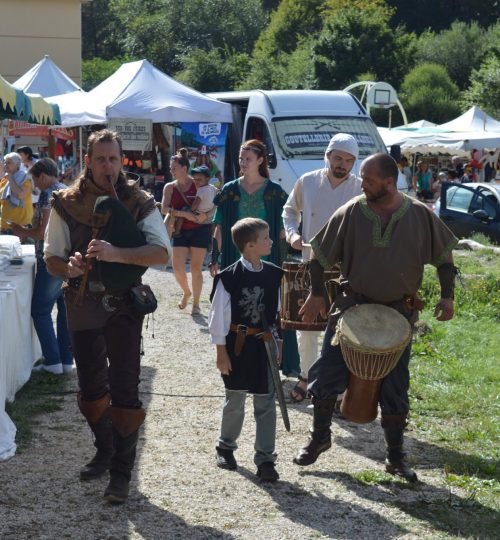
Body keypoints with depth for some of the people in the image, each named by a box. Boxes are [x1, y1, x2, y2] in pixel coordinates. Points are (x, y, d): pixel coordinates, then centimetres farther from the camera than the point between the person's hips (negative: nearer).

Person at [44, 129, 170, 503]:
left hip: (124, 307, -2)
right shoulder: (66, 204, -1)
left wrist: (116, 254, -31)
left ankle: (121, 472, 6)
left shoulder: (139, 203, -5)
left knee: (124, 390, -3)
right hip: (82, 306, 2)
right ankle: (105, 451, 36)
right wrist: (69, 268, -23)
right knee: (91, 387, 13)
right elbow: (52, 259, 1)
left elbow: (162, 253, -16)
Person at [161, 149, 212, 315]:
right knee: (177, 267, -5)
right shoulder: (170, 187, 3)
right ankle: (186, 292, 25)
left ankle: (196, 303, 12)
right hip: (180, 231, 2)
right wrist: (185, 214, -23)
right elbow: (164, 209, -10)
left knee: (196, 268, 1)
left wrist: (205, 214, -16)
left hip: (199, 230, -2)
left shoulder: (197, 185, -3)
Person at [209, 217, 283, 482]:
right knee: (234, 401, 12)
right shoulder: (230, 276, -14)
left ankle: (265, 458, 9)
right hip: (237, 345, -3)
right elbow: (219, 316, -9)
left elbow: (277, 312, 10)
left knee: (266, 403, 3)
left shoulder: (273, 274, 0)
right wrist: (221, 351, -7)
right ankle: (225, 447, 33)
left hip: (264, 346, 3)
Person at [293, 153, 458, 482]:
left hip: (398, 312, 0)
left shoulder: (420, 216, -7)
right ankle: (319, 437, 23)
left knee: (396, 387, 6)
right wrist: (316, 294, -5)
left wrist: (448, 296, -4)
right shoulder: (351, 213, -8)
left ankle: (396, 457, 20)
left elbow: (444, 257, 4)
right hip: (352, 306, 0)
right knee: (328, 374, 1)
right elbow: (321, 254, 1)